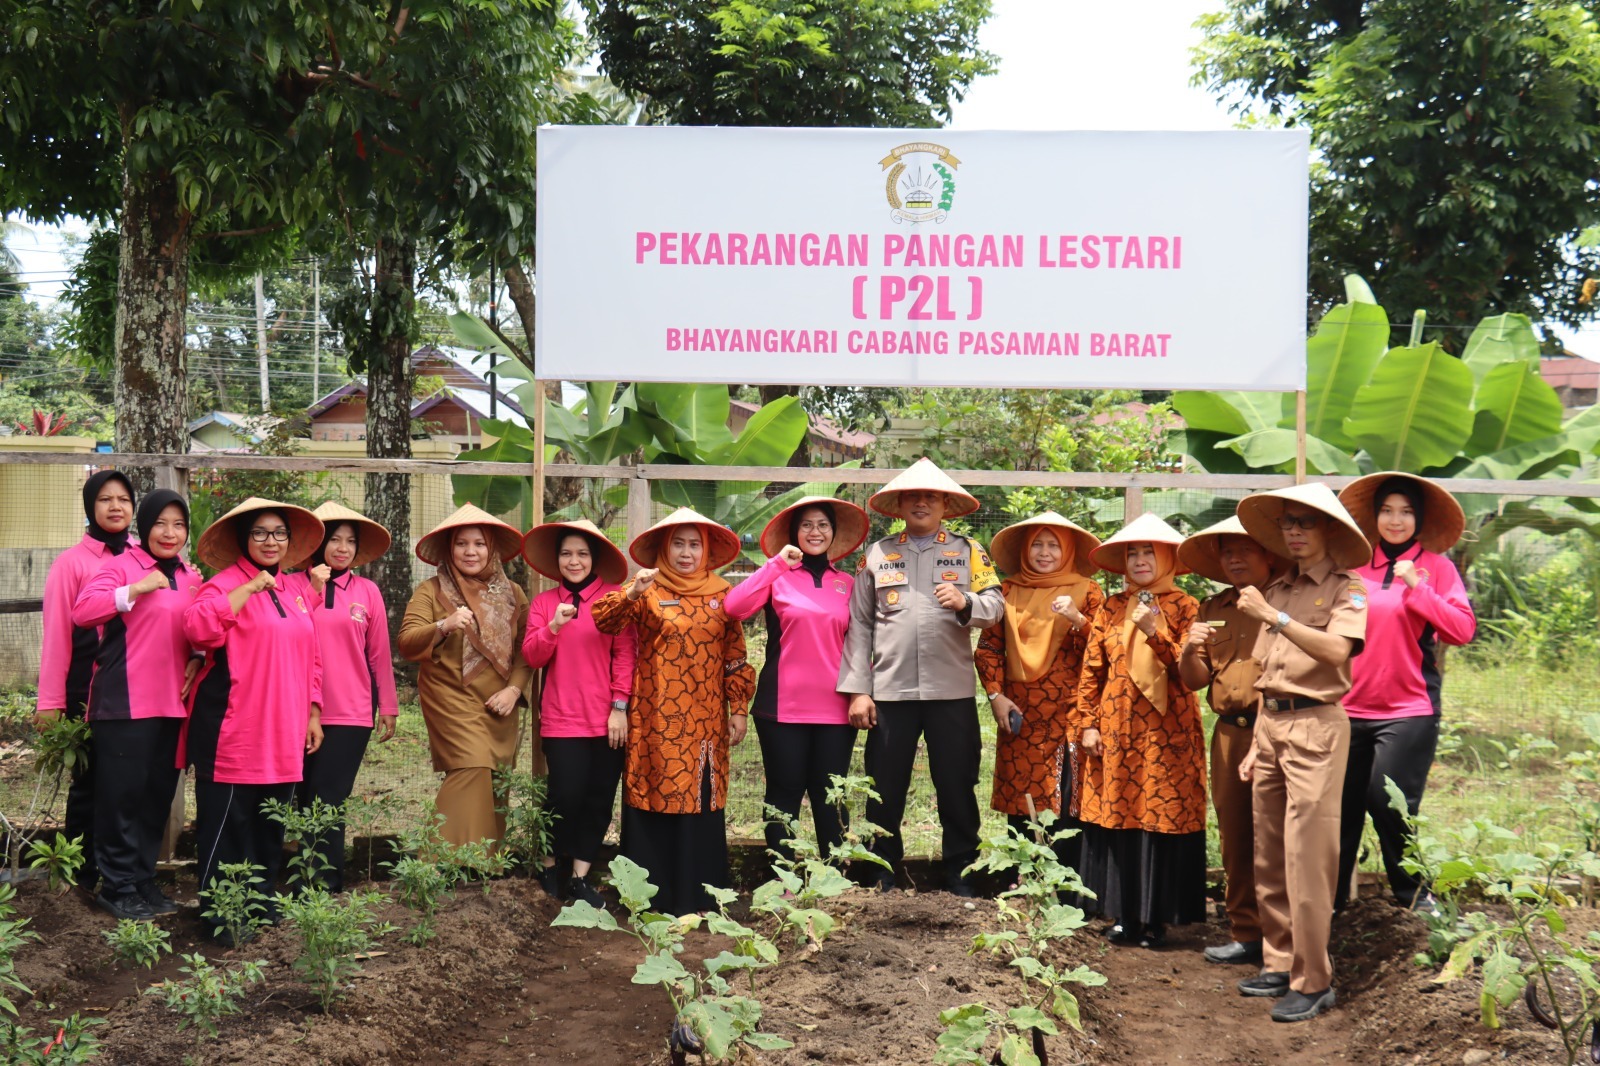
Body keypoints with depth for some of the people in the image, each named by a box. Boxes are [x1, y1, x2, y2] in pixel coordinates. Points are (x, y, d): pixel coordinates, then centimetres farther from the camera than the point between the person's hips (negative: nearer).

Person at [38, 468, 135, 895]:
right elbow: (56, 635, -5)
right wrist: (50, 701, -8)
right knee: (90, 779, 6)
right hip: (89, 689, -3)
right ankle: (84, 874, 17)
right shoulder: (72, 563, -3)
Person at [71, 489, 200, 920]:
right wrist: (136, 589, -25)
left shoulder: (190, 578, 14)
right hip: (125, 702, -6)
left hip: (172, 703, 6)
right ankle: (117, 885, 9)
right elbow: (82, 612, -18)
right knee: (122, 792, -1)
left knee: (158, 794, 10)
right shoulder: (121, 566, -4)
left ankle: (143, 879, 21)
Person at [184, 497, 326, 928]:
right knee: (226, 823, -1)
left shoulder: (297, 589, 15)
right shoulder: (227, 583, -5)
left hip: (284, 732, 7)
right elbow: (199, 628, -25)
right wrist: (248, 588, -21)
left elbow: (310, 657, 20)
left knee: (271, 826, 14)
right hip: (235, 729, -7)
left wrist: (313, 713, 15)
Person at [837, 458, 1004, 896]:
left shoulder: (969, 551, 8)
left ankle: (960, 875, 18)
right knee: (885, 790, 6)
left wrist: (965, 602, -25)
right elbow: (859, 625, 6)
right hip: (890, 691, 1)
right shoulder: (877, 554, 10)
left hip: (952, 691, -1)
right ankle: (882, 878, 20)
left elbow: (995, 606, -3)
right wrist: (857, 690, -1)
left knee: (957, 787, 5)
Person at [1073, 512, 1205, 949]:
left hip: (1166, 734, -3)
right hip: (1115, 730, 3)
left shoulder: (1183, 608, 0)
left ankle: (1155, 917, 9)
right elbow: (1091, 671, 8)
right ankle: (1123, 914, 16)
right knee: (1117, 819, 5)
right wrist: (1086, 724, 1)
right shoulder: (1111, 609, 9)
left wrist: (1155, 633, -18)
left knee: (1162, 821, -1)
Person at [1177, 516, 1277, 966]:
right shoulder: (1212, 609, 17)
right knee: (1234, 836, 10)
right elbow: (1194, 680, 14)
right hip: (1228, 732, 6)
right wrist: (1191, 650, -4)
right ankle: (1245, 933, 20)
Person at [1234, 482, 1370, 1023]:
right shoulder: (1278, 589, 14)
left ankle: (1312, 981, -1)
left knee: (1306, 857, -8)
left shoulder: (1346, 589, -2)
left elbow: (1336, 650, -21)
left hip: (1315, 727, -7)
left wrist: (1273, 616, -23)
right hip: (1269, 724, 7)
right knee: (1268, 858, 10)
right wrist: (1257, 745, 15)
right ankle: (1280, 964, 20)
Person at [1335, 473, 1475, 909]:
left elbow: (1463, 629, -9)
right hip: (1350, 707, 3)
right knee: (1342, 807, 4)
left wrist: (1417, 588, -16)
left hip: (1408, 709, -3)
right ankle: (1330, 897, 16)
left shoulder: (1435, 566, 1)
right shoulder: (1356, 565, 10)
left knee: (1389, 804, -8)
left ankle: (1415, 896, 12)